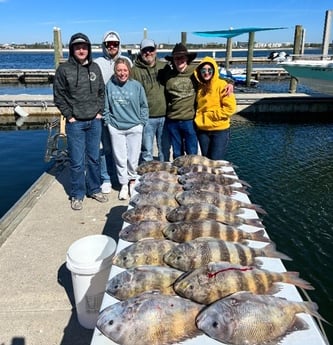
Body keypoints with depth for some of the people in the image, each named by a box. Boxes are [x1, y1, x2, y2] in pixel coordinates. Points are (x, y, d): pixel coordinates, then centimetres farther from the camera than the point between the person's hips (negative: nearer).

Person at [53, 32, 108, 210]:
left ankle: (94, 189, 27)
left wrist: (100, 111, 4)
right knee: (77, 161, 1)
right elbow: (59, 96, -2)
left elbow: (101, 92, 14)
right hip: (75, 123, -3)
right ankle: (77, 195, 15)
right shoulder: (64, 69, -4)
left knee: (94, 158, 12)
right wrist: (69, 116, -7)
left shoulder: (95, 68, 7)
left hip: (94, 121, 4)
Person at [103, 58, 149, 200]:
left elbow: (144, 106, 5)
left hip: (135, 127, -1)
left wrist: (142, 122, 0)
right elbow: (106, 107, 7)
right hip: (116, 128, 1)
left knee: (133, 158, 6)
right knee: (120, 158, 5)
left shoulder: (136, 85, -4)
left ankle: (133, 181, 29)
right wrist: (108, 121, 2)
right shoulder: (109, 85, -1)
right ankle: (123, 185, 20)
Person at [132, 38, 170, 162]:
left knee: (165, 150, 14)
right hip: (146, 118, -3)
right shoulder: (135, 70, 1)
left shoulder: (164, 67, 11)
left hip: (164, 116, 3)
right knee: (147, 152, 3)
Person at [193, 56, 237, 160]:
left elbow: (230, 108, -15)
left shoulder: (221, 85, -9)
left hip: (219, 130, -5)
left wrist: (208, 115, -13)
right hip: (202, 130, 5)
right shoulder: (200, 87, 8)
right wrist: (198, 117, 2)